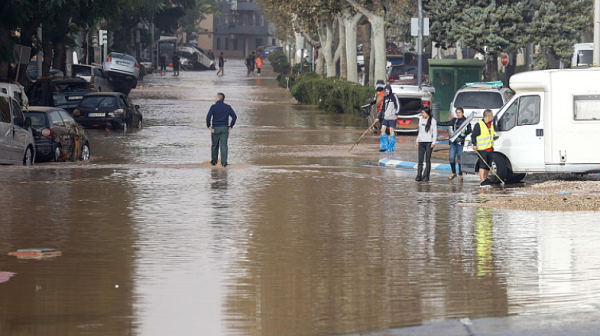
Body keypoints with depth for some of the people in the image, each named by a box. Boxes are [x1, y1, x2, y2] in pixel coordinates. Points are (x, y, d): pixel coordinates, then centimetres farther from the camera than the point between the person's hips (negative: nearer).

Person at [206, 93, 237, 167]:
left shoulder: (213, 107, -5)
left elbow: (208, 116, -16)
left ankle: (214, 161, 22)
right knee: (223, 145, -2)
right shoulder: (228, 107, 4)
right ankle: (224, 162, -10)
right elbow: (234, 117, 0)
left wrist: (208, 126, -8)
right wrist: (230, 126, 4)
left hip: (215, 128, -1)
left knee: (214, 145, 13)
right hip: (224, 129, 1)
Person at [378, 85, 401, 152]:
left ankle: (391, 147, 1)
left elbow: (398, 106, -5)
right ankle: (384, 147, 4)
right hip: (385, 117, 6)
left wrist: (396, 114, -14)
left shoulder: (394, 96, -4)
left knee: (391, 131, -5)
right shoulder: (385, 97, 14)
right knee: (382, 130, -1)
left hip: (392, 117, -6)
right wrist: (380, 116, 19)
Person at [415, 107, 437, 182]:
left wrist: (433, 142, -11)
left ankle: (426, 176, 0)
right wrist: (417, 140, 17)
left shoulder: (432, 121, -3)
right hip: (421, 142, 5)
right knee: (420, 160, 0)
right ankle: (419, 176, 0)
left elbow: (435, 132, -3)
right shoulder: (421, 119, 12)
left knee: (427, 160, -2)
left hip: (429, 142, -5)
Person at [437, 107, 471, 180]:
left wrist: (465, 131, -23)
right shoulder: (454, 120, 13)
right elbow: (446, 123, 17)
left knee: (460, 159, -3)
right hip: (453, 141, 5)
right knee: (451, 158, 2)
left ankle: (460, 175, 8)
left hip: (461, 142, -5)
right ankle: (453, 173, 20)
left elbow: (470, 131, -3)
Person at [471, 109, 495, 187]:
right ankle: (482, 182, -16)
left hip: (490, 149, 8)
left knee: (488, 166, 10)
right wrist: (474, 144, -19)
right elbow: (473, 135, -10)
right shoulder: (479, 125, -10)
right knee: (483, 165, -13)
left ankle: (485, 179, 21)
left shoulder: (491, 124, 15)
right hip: (482, 149, -8)